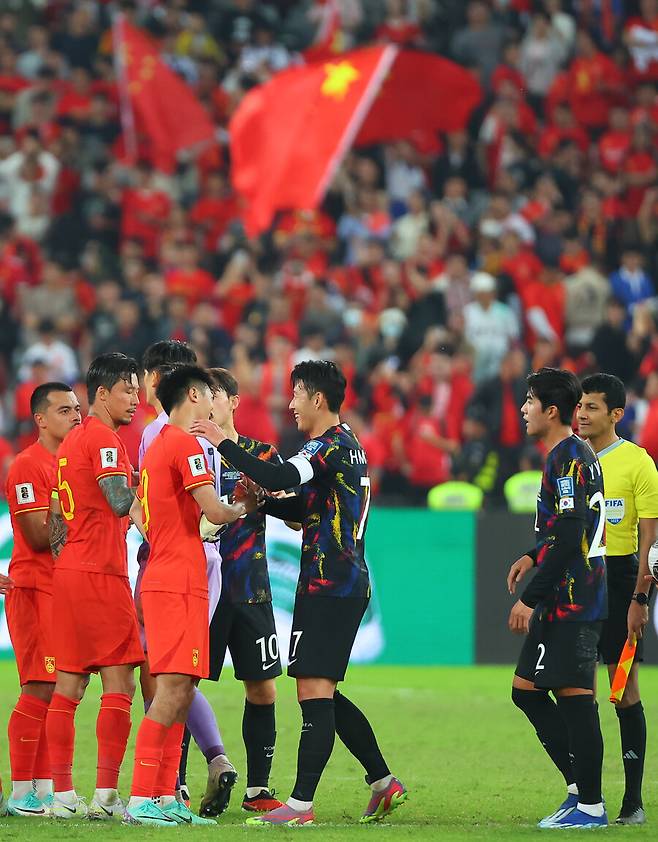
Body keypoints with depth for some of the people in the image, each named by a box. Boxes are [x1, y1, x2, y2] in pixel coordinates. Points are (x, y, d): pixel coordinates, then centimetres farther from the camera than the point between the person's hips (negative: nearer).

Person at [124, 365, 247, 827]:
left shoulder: (157, 446, 19)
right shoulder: (186, 444, -11)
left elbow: (137, 512, 26)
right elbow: (215, 512, -15)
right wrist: (243, 507, 4)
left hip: (162, 579, 10)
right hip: (179, 584, -10)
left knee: (181, 691, 10)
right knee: (173, 690, -13)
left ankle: (165, 797, 9)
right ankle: (141, 800, -16)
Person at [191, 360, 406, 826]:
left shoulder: (331, 445, -13)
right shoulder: (347, 445, 19)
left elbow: (280, 477, -28)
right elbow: (304, 508, 25)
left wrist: (224, 443, -20)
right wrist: (259, 500, 9)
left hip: (328, 585, -10)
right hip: (346, 582, 10)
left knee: (314, 691, -10)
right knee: (322, 694, 16)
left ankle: (301, 804, -12)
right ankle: (383, 780, 19)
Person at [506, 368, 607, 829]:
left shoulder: (569, 457, -15)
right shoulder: (576, 454, 17)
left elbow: (570, 536, -21)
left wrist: (530, 598, -20)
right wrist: (534, 557, 16)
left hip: (572, 600, -11)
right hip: (562, 601, 11)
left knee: (575, 695, -7)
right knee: (526, 689, 12)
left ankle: (590, 806, -3)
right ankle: (580, 786, 14)